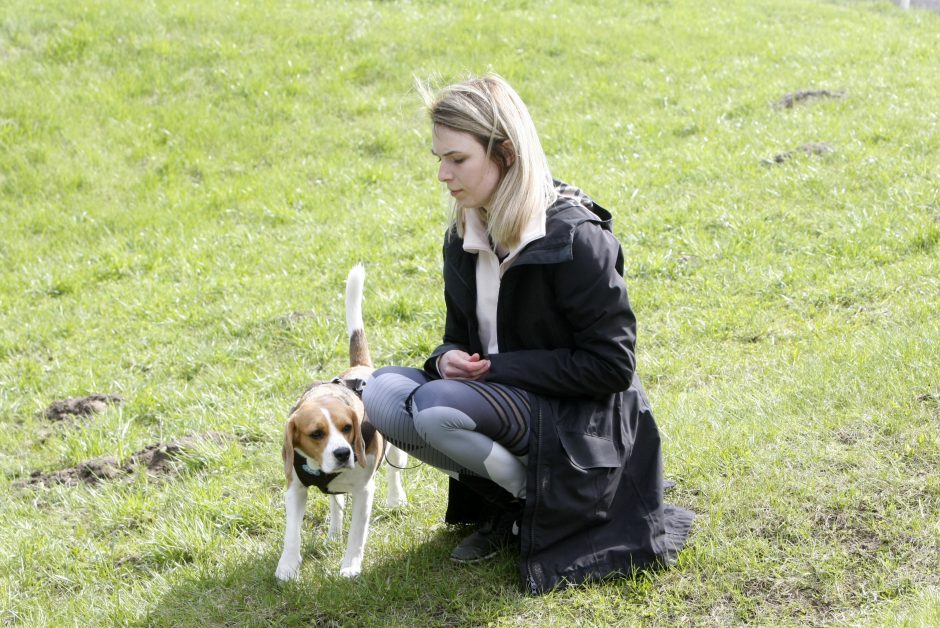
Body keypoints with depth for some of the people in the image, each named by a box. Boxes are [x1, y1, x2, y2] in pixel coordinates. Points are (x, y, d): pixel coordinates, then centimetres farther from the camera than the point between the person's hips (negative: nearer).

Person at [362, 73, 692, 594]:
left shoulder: (574, 238, -19)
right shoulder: (464, 237, 4)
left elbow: (612, 365, -19)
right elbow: (461, 336, 15)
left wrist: (498, 368, -20)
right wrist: (448, 359, -11)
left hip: (577, 423, -8)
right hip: (501, 397, 8)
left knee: (436, 408, -31)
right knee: (383, 393, -15)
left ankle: (541, 509, -6)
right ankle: (503, 501, 0)